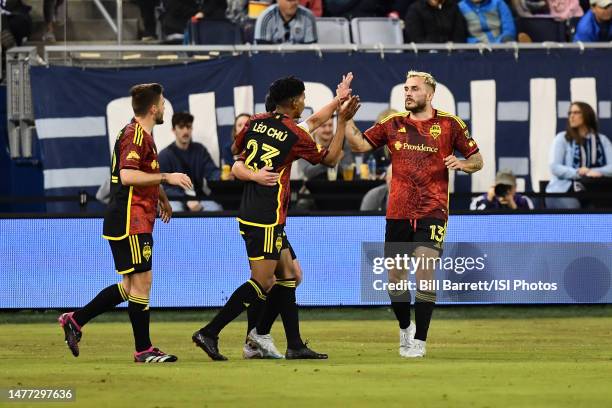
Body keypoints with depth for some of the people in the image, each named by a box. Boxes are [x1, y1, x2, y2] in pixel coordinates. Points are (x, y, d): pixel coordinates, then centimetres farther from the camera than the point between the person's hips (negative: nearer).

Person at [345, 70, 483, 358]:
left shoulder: (449, 124, 2)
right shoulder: (393, 124, 9)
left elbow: (477, 160, 7)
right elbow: (359, 145, 5)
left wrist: (461, 164, -14)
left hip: (432, 212, -3)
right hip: (398, 213, 3)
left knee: (425, 272, -14)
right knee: (394, 277, 6)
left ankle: (419, 341, -7)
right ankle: (405, 328, 31)